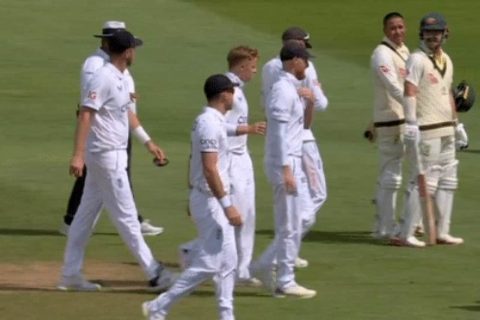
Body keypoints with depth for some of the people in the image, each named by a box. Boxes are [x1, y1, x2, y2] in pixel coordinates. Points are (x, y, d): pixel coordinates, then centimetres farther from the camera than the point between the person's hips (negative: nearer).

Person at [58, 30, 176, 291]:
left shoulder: (121, 78, 11)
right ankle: (154, 274, 1)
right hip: (107, 155, -10)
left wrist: (148, 142, 25)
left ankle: (70, 275, 15)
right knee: (126, 216, -3)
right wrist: (78, 155, -30)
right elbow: (85, 114, -24)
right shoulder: (104, 79, -19)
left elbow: (127, 112, 23)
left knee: (86, 214, 11)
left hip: (115, 154, 10)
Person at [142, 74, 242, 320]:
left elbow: (196, 161, 19)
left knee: (227, 262, 11)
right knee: (209, 263, -8)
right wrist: (227, 205, -25)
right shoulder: (210, 124, -19)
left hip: (212, 199, 10)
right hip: (210, 200, -10)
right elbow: (209, 169, -24)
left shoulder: (208, 121, 12)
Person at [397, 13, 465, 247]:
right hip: (426, 131, -9)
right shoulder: (417, 59, -11)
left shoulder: (446, 60, 15)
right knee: (424, 182, -9)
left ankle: (442, 232, 17)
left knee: (447, 181, 11)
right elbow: (409, 91, -20)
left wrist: (456, 123, 24)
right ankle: (406, 234, -7)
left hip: (446, 131, 9)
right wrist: (411, 123, -29)